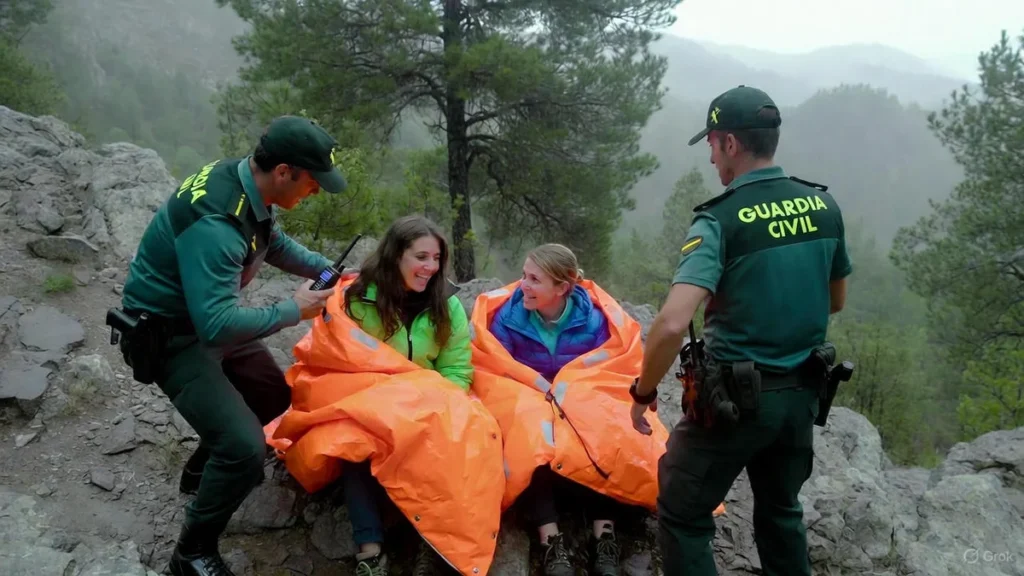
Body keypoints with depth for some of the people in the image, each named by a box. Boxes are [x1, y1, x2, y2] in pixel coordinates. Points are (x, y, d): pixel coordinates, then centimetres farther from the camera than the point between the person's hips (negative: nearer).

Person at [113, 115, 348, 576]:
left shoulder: (246, 184, -7)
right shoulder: (214, 222, -36)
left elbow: (275, 243, 13)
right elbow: (216, 324, -38)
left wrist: (328, 271, 2)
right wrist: (294, 310, -26)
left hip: (208, 317, 9)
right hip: (171, 335, -9)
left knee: (276, 399, 21)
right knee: (245, 447, -17)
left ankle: (204, 470, 43)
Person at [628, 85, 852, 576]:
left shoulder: (719, 220, -19)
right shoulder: (824, 207, 0)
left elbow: (672, 324, -29)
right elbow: (835, 301, 14)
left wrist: (644, 392, -14)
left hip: (734, 397, -6)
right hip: (802, 393, 7)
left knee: (683, 517, 11)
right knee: (780, 511, 26)